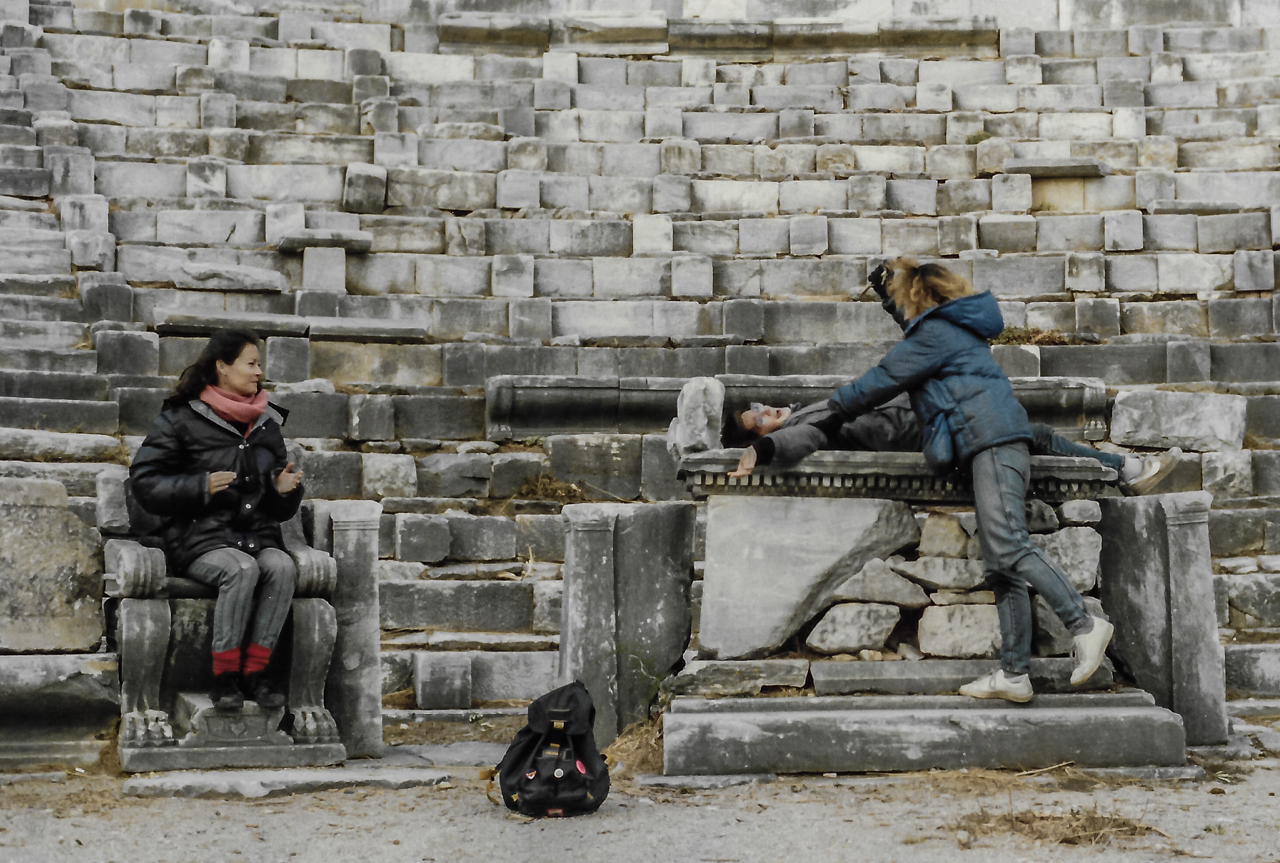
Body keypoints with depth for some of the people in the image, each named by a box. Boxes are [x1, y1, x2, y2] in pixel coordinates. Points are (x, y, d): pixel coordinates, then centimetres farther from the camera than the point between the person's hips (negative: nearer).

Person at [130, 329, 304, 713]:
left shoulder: (266, 425, 19)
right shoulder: (180, 420, 3)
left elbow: (280, 510, 26)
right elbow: (144, 483, -2)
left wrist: (285, 490, 1)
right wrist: (201, 487, -15)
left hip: (257, 535, 4)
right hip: (201, 537, -4)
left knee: (282, 567, -29)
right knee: (242, 569, -34)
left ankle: (256, 670, -22)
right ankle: (224, 676, -22)